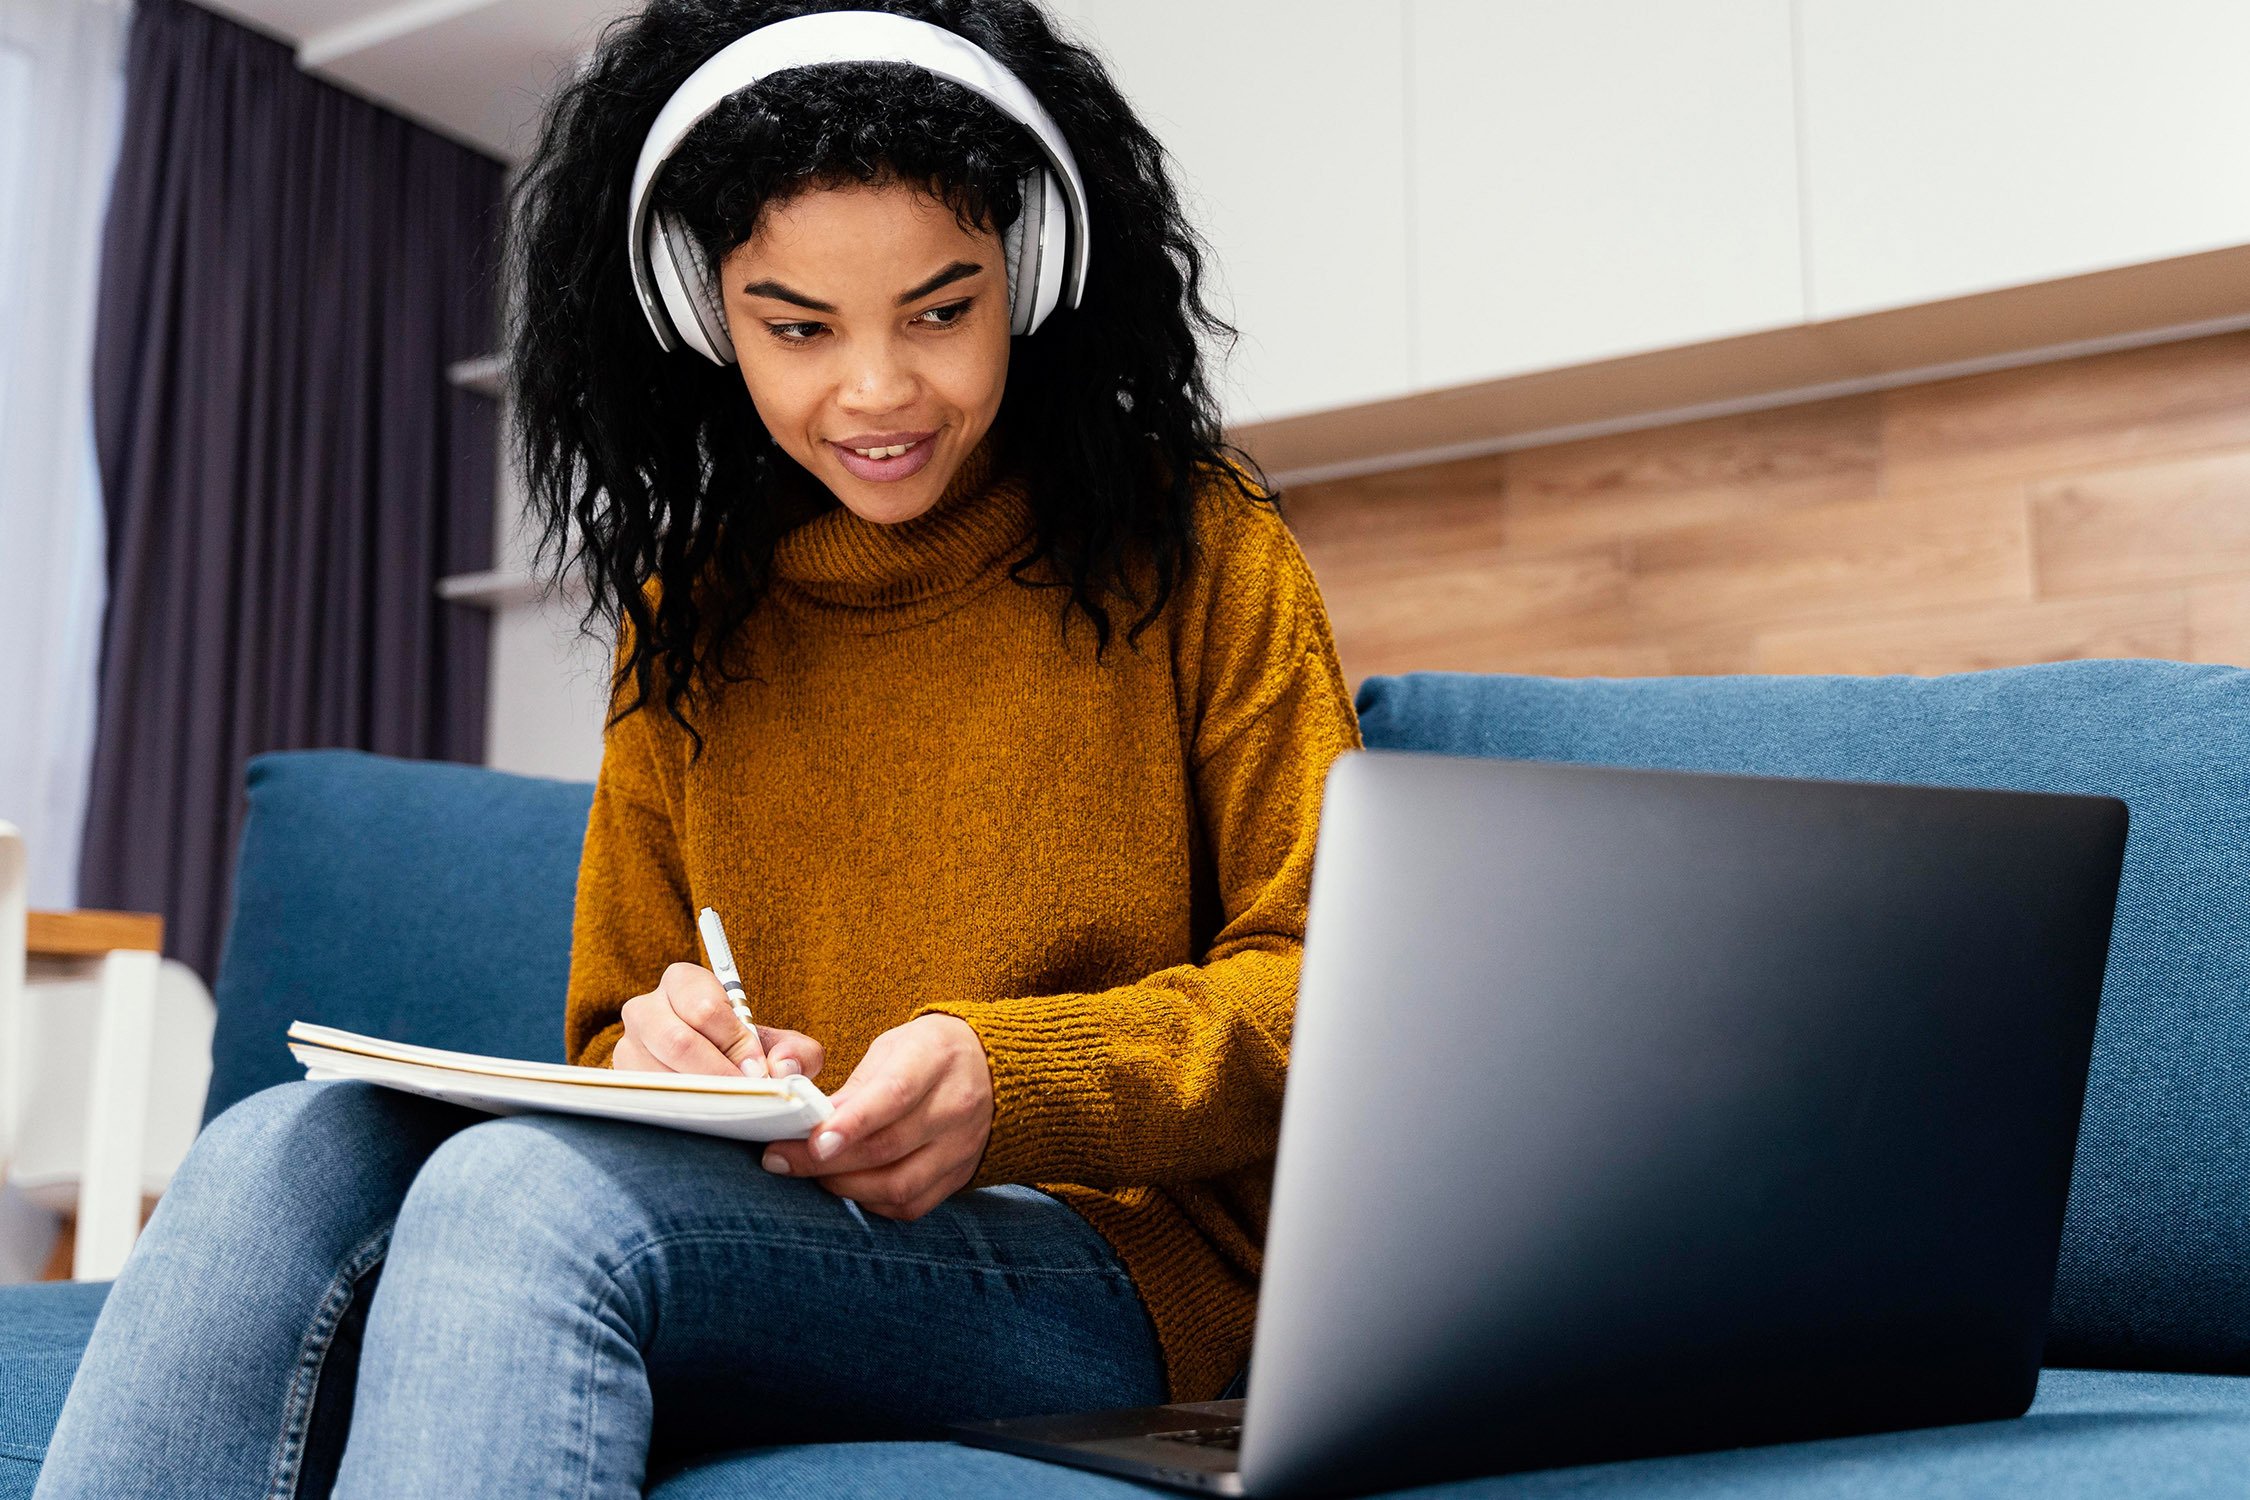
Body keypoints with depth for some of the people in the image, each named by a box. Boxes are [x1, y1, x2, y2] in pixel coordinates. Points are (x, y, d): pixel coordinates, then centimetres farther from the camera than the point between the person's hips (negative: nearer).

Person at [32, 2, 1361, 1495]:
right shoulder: (686, 613, 15)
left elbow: (1318, 989, -2)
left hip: (1120, 1256, -4)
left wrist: (1004, 1082, -19)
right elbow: (615, 1031, 17)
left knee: (527, 1190, -32)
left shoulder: (1191, 544, 2)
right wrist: (666, 1053, -8)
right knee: (281, 1151, -23)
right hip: (769, 1228, 5)